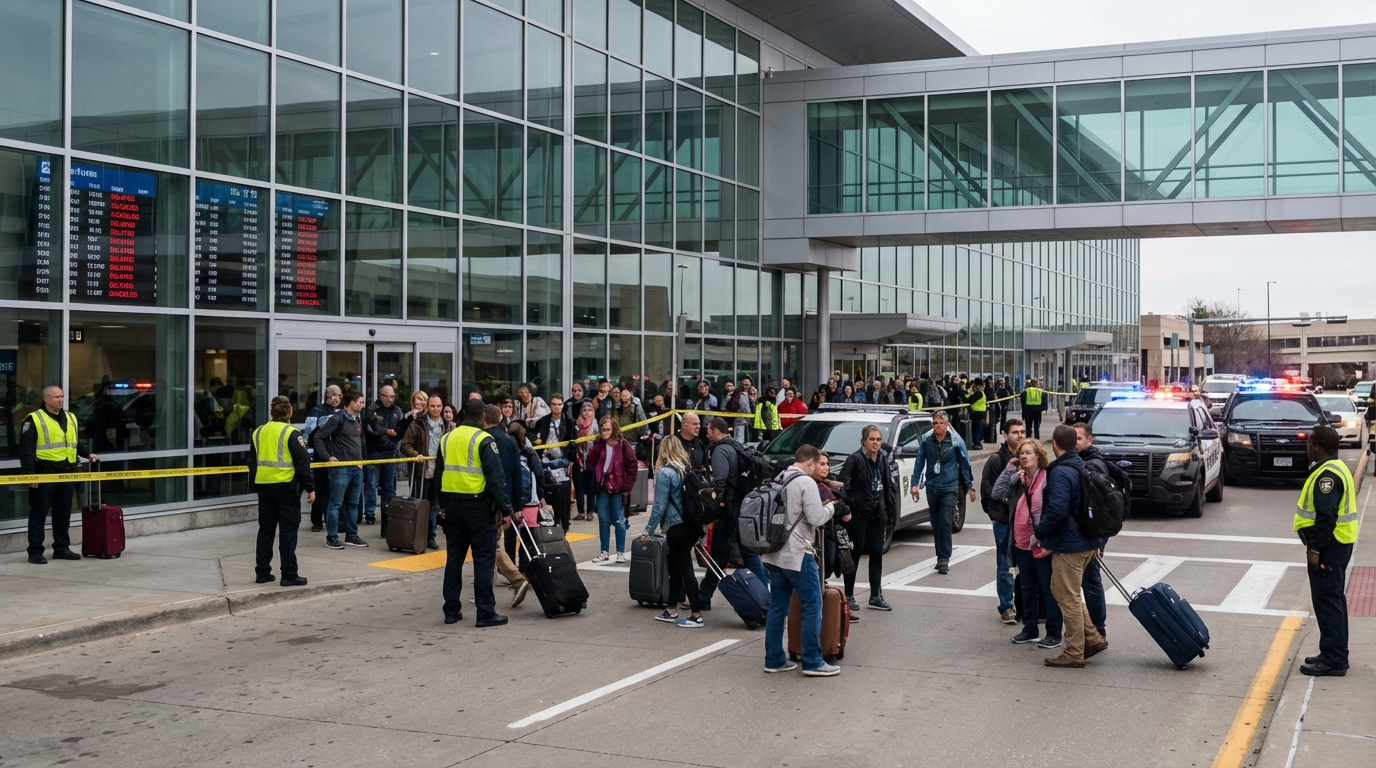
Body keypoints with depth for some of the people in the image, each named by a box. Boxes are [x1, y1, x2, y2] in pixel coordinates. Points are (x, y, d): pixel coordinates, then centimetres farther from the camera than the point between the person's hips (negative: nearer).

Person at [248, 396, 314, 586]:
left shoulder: (258, 432, 9)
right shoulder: (291, 433, -9)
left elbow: (252, 462, 15)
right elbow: (303, 462, -12)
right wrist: (310, 487, -7)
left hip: (264, 486, 6)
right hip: (286, 486, -6)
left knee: (265, 529, 13)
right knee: (288, 530, -2)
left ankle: (262, 572, 16)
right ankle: (289, 574, -2)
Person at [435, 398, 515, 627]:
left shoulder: (447, 439, 10)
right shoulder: (484, 440, -10)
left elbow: (439, 475, 16)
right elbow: (496, 477, -14)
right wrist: (505, 507, -11)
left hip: (452, 503, 6)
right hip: (478, 505, -6)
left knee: (454, 557, 12)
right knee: (484, 559, -1)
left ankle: (451, 610, 15)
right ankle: (486, 613, -1)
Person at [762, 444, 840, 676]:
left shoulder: (779, 481, 14)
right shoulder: (806, 483, -12)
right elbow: (817, 518, -14)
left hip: (774, 553, 8)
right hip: (798, 554, -8)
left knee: (777, 607, 11)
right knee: (812, 607, -1)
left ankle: (774, 659, 13)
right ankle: (812, 662, -1)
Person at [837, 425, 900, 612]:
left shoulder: (885, 460, 7)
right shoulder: (855, 459, -11)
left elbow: (890, 488, 12)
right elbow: (842, 485, -15)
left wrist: (891, 514, 10)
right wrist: (845, 509, -21)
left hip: (878, 515, 6)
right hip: (858, 515, -5)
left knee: (877, 555, 9)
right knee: (855, 554, 2)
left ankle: (876, 596, 17)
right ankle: (849, 596, 12)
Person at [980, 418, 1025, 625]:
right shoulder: (997, 459, -6)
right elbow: (987, 488, -7)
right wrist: (1004, 498, -18)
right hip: (1004, 519, -4)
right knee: (1005, 565, 3)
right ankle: (1006, 608, 11)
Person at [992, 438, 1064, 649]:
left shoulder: (1048, 479, -13)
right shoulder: (1017, 478, 9)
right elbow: (997, 493, 1)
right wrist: (1007, 470, -4)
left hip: (1042, 543, -7)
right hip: (1021, 542, 7)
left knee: (1048, 588, 0)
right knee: (1027, 587, 16)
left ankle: (1054, 633, 7)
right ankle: (1030, 629, 27)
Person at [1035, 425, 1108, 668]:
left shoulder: (1060, 472, -19)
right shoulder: (1082, 467, 12)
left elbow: (1057, 510, -28)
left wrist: (1040, 531, -12)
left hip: (1068, 545, -10)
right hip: (1087, 541, 10)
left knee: (1068, 598, -1)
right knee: (1061, 591, 20)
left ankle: (1074, 654, 5)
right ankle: (1092, 638, 21)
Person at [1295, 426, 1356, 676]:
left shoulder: (1328, 474, -20)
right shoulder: (1334, 468, 14)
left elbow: (1326, 516, -25)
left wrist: (1315, 548, -21)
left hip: (1329, 547, -11)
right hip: (1336, 544, 11)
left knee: (1328, 601, -7)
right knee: (1333, 600, 16)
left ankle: (1333, 660, -4)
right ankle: (1334, 655, 23)